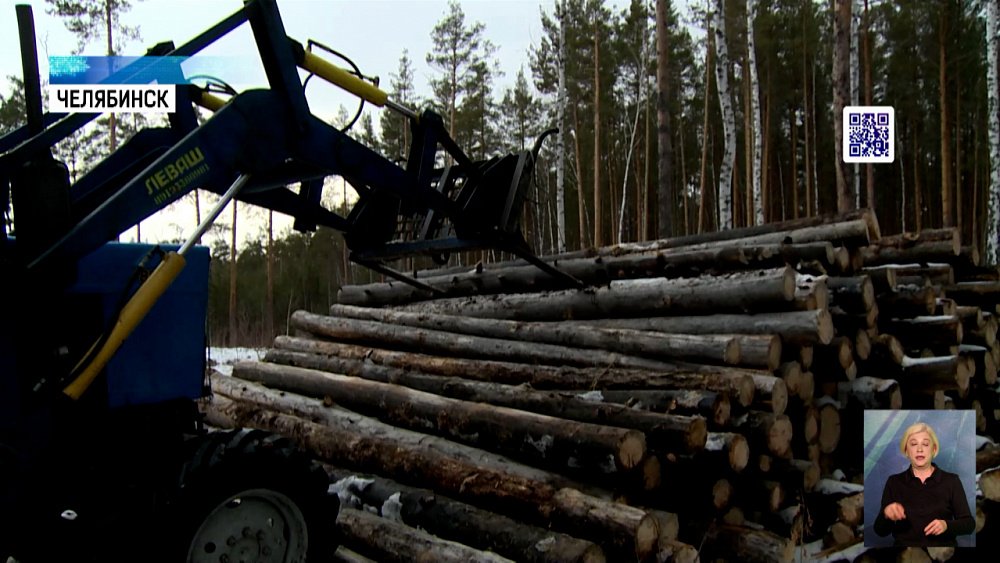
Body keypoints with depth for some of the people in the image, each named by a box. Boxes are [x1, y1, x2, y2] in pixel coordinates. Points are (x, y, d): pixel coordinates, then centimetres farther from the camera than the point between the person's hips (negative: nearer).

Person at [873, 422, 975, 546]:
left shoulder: (951, 481, 8)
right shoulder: (894, 482, 8)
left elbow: (969, 524, 5)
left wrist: (946, 525, -15)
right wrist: (886, 515, -17)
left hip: (942, 546, 0)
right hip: (905, 544, 0)